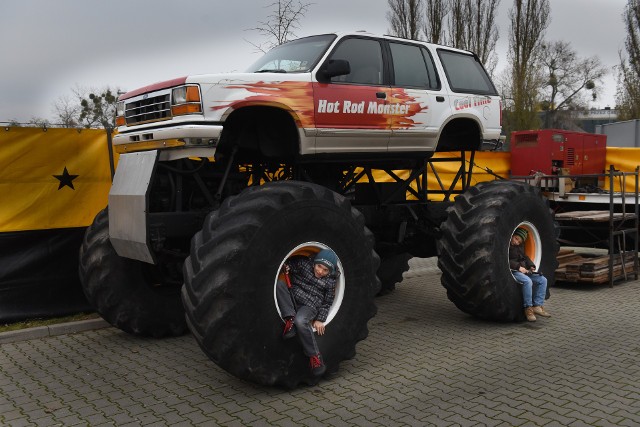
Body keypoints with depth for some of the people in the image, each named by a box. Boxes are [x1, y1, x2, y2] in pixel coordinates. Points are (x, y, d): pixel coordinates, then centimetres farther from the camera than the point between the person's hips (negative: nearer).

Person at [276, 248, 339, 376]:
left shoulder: (331, 281, 1)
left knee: (300, 321, -38)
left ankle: (314, 356, -22)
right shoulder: (304, 263, -1)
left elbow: (327, 302, 7)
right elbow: (288, 264, 8)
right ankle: (290, 320, -29)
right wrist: (285, 268, -16)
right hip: (291, 300, 3)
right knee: (279, 283, -26)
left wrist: (320, 320, -1)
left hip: (310, 307, -3)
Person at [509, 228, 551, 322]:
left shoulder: (520, 246, 18)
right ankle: (528, 308, -24)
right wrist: (518, 267, -22)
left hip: (524, 270, 9)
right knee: (527, 281, -34)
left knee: (542, 280, -2)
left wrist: (531, 266, 6)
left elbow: (525, 257, 23)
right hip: (513, 271, -9)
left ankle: (537, 306, -6)